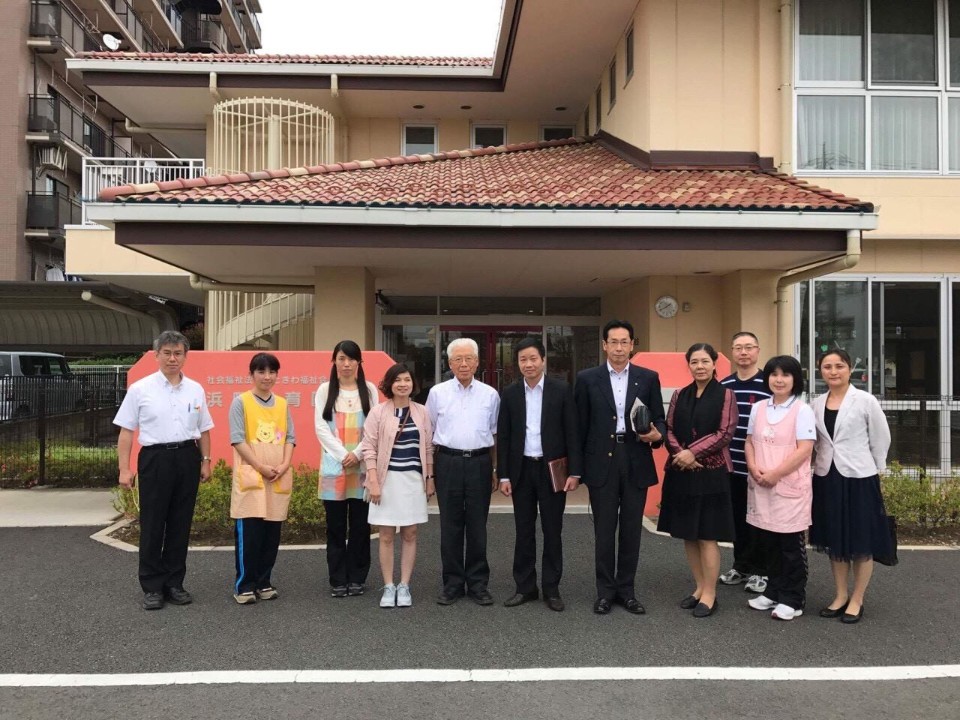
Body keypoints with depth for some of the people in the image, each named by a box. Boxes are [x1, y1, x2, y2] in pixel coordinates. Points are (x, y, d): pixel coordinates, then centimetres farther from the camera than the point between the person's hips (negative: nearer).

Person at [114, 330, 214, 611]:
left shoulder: (195, 390, 8)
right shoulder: (140, 389, -1)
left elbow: (204, 430, 13)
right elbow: (126, 431, -1)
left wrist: (205, 461, 8)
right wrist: (124, 469, -6)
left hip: (187, 458, 3)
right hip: (155, 458, -3)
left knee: (180, 524, 9)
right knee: (152, 525, 3)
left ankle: (174, 583, 21)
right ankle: (152, 587, 15)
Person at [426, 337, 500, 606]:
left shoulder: (490, 394, 7)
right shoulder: (437, 393, 5)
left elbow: (494, 434, 13)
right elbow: (428, 433, 9)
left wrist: (495, 470, 9)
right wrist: (427, 469, 4)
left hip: (479, 463, 0)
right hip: (448, 462, 0)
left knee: (477, 526, 6)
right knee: (450, 526, 5)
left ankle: (478, 584, 17)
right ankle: (452, 584, 16)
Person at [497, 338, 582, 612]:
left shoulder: (561, 390, -3)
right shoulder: (509, 394, 3)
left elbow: (572, 433, -4)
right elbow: (503, 437, 4)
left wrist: (574, 471, -9)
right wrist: (503, 475, 0)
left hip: (552, 469, -2)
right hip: (521, 470, 2)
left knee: (552, 531, 7)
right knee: (524, 532, 9)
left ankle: (551, 588, 18)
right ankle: (525, 587, 20)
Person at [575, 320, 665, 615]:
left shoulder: (649, 377, 5)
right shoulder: (587, 378, 2)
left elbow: (659, 419, 7)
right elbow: (580, 425, 3)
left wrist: (657, 435, -15)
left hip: (636, 462, 1)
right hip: (601, 463, -1)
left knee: (631, 530, 9)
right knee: (604, 530, 6)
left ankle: (626, 589, 23)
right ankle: (605, 590, 19)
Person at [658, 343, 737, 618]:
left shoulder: (725, 395, -1)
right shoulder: (679, 395, 11)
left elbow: (725, 433, -9)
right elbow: (669, 430, 7)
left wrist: (693, 452, -16)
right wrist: (680, 453, -12)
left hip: (711, 473, -5)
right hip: (680, 473, 5)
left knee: (707, 536, -1)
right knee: (688, 535, 10)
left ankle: (710, 595, 10)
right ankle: (699, 587, 23)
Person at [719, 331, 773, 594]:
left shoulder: (770, 384, -7)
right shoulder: (723, 386, 7)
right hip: (732, 467, 5)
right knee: (738, 518, 13)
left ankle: (762, 571, 18)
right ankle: (741, 566, 27)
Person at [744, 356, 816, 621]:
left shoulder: (802, 410, -7)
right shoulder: (758, 408, 9)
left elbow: (804, 450, -13)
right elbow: (749, 442, 12)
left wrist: (774, 474, -16)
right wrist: (754, 468, -6)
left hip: (790, 486, -5)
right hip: (761, 487, 5)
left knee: (791, 545, 4)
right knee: (767, 542, 12)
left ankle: (792, 600, 15)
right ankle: (773, 592, 27)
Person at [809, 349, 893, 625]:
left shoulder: (866, 401, -8)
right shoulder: (817, 404, 4)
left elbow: (881, 439, -1)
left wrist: (873, 470, 4)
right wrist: (823, 462, 6)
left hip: (858, 477, -4)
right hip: (826, 478, 4)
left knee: (861, 543, 5)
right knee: (834, 540, 12)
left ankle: (856, 600, 18)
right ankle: (840, 596, 26)